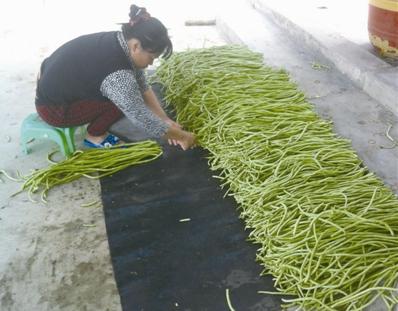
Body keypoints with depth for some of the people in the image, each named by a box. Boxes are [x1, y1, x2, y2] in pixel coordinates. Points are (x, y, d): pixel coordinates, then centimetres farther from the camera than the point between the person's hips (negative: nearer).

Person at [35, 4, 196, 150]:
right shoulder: (118, 75, -33)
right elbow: (144, 119, -27)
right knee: (122, 101, -18)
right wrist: (182, 135, -16)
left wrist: (166, 121, -4)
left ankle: (95, 126, 13)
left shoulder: (122, 43, -7)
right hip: (52, 108, -9)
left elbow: (143, 88, -1)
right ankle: (95, 136, 1)